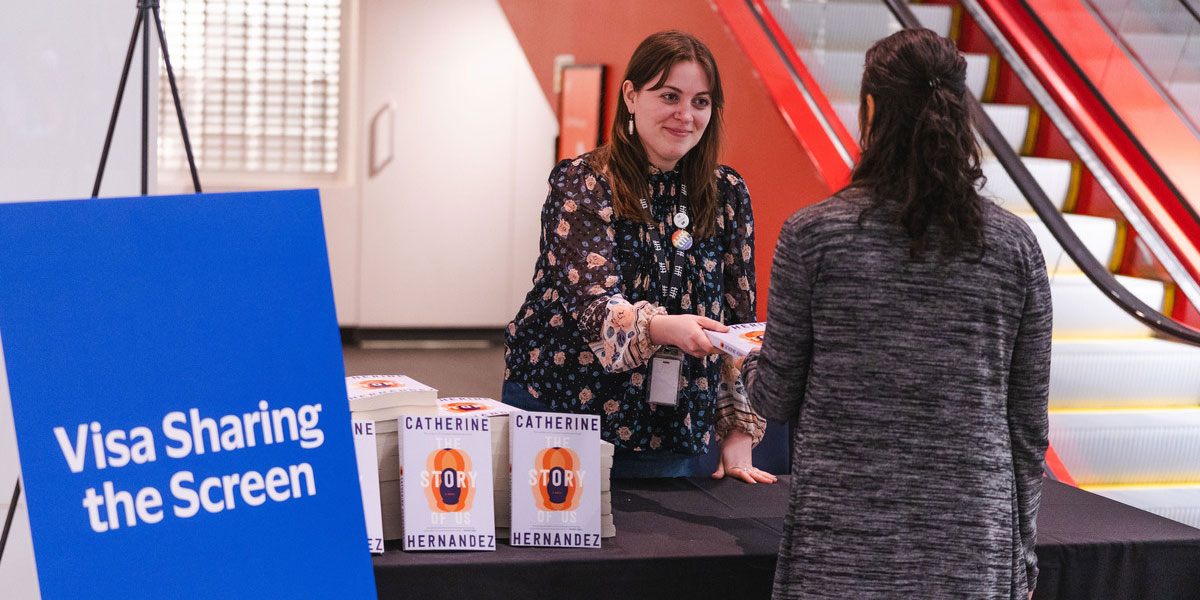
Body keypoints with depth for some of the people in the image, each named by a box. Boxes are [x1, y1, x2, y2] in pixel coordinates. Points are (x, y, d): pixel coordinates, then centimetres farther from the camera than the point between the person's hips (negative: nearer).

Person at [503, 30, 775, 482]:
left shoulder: (727, 194, 5)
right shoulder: (582, 185, -8)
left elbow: (739, 317, 9)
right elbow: (591, 303, -21)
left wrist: (738, 435, 4)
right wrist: (661, 328, -42)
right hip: (555, 414, -3)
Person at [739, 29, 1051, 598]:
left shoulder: (813, 235, -7)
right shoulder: (1014, 244, -1)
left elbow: (777, 399, 0)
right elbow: (1028, 423, 4)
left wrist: (749, 361, 23)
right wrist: (1021, 553, 15)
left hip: (840, 551, -2)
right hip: (973, 553, 2)